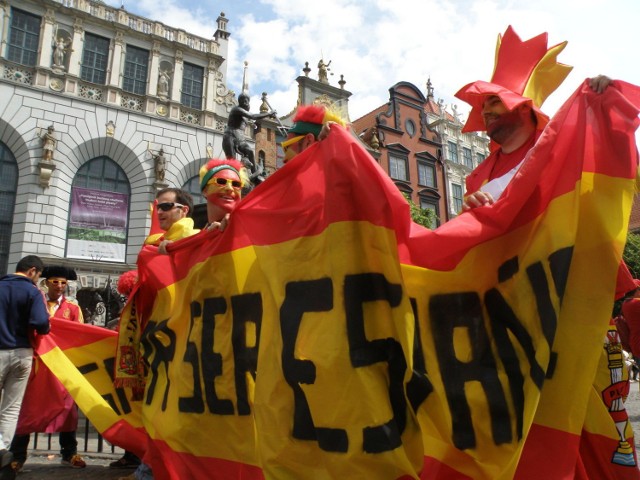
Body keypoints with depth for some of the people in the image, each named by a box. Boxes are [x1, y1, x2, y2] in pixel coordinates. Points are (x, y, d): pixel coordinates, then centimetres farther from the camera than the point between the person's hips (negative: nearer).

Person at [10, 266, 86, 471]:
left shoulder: (73, 307, 7)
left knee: (67, 406, 5)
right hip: (36, 361, 0)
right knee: (28, 405, 5)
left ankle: (69, 453, 16)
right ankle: (18, 455, 17)